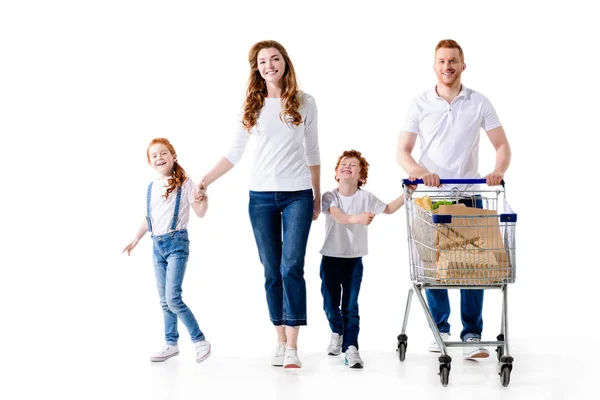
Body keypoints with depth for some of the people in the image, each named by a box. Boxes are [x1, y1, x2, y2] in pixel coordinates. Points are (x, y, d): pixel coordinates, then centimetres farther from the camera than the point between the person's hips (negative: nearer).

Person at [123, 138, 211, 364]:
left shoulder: (184, 183, -5)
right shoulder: (151, 187, 10)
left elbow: (200, 213, -8)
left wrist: (204, 199, -27)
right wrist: (136, 240, 22)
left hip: (176, 243, -6)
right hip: (157, 245, 6)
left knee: (173, 298, -14)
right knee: (164, 301, 9)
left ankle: (200, 341, -5)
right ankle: (171, 344, 19)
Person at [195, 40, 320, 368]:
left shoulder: (304, 102, 3)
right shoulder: (252, 106, 6)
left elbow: (312, 152, 9)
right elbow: (235, 153, 6)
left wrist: (317, 195, 10)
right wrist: (205, 181, -4)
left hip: (297, 195, -2)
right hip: (261, 196, 2)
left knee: (292, 267, -10)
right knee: (271, 271, 5)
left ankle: (293, 347, -8)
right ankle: (281, 342, 12)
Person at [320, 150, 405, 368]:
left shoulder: (366, 197, -1)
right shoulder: (329, 196, -7)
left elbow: (388, 209, 12)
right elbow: (339, 217, -26)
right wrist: (357, 218, -46)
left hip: (354, 260, 0)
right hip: (331, 258, 0)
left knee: (350, 306, -6)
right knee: (330, 305, 9)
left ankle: (350, 347, -5)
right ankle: (337, 333, 37)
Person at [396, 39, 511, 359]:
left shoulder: (479, 103, 4)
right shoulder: (420, 104, 4)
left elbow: (502, 145, 3)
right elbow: (402, 151, 0)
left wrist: (499, 170, -19)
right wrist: (419, 172, -21)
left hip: (468, 193, 0)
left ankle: (472, 335, -2)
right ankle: (440, 329, 17)